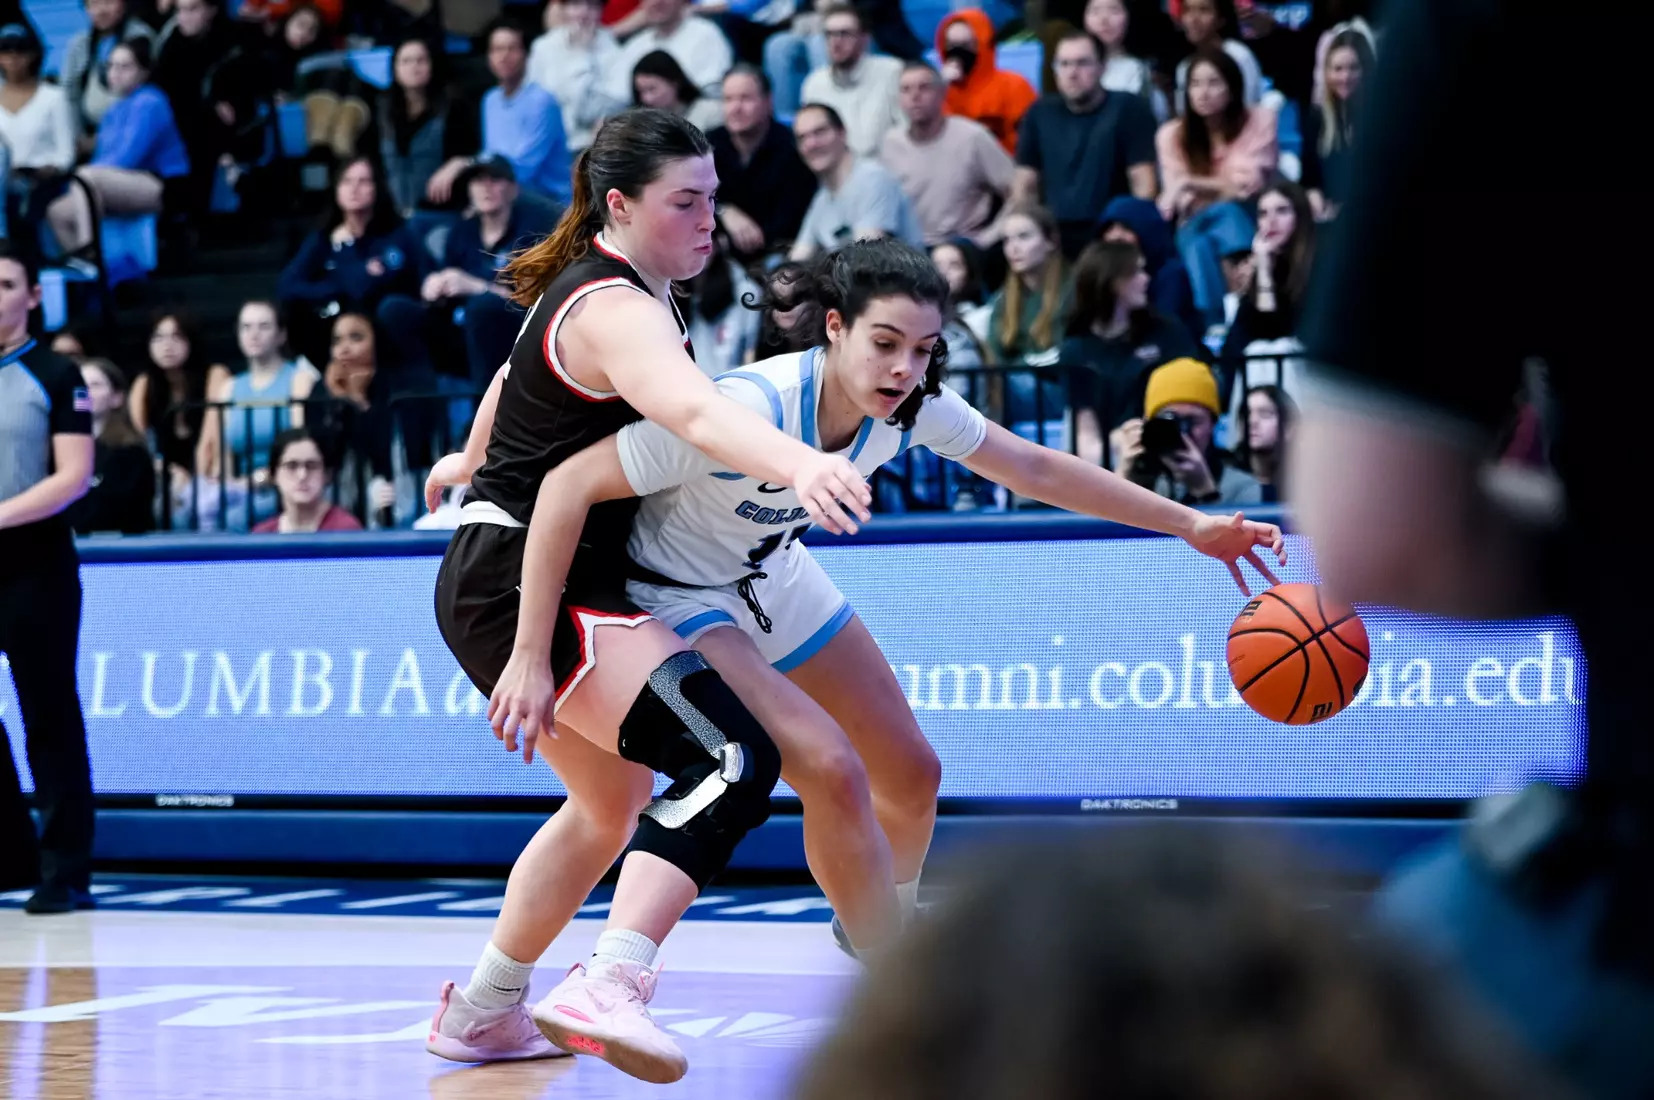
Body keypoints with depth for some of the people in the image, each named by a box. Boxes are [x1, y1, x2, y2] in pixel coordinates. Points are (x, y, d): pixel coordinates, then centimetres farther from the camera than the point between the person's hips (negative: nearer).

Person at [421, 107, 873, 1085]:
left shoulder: (592, 281, 13)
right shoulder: (617, 311, -19)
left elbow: (515, 380, 33)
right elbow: (696, 410, -41)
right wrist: (798, 464, -58)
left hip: (498, 577, 11)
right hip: (531, 588, -11)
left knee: (612, 803, 27)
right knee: (735, 757, -26)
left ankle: (484, 1011, 37)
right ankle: (611, 986, -40)